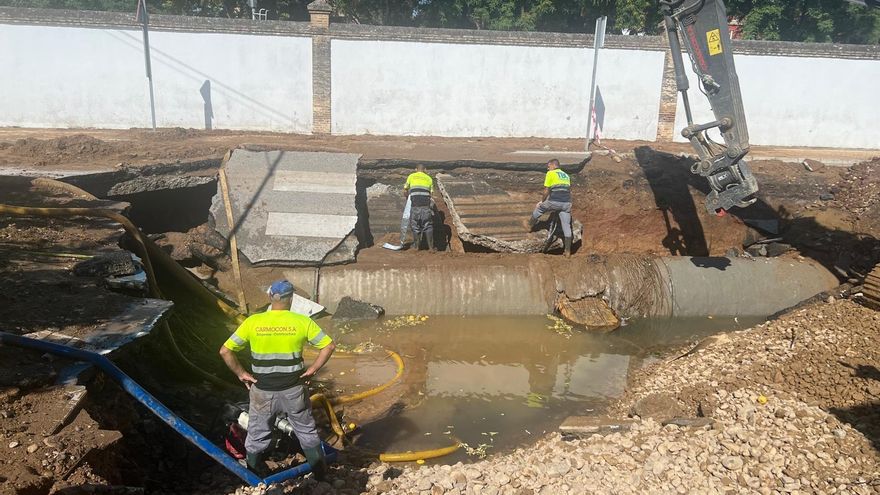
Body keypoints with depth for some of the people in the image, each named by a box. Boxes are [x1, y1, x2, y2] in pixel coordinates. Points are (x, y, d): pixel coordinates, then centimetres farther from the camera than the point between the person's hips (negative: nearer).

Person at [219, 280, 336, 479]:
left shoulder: (253, 322, -8)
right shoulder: (302, 322, -9)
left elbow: (225, 351, -6)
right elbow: (329, 345, -8)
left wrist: (241, 373, 2)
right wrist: (313, 369, -1)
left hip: (262, 391, 0)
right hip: (293, 390, 0)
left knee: (257, 435, 18)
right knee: (306, 431, 20)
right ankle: (319, 471, 33)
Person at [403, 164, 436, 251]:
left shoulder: (411, 176, 13)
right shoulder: (429, 178, 16)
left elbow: (405, 191, 15)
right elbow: (431, 193, 14)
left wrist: (408, 197, 35)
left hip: (415, 204, -1)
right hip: (426, 204, 1)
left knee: (415, 225, 9)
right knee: (428, 226, 7)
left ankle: (417, 247, 9)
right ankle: (431, 247, 5)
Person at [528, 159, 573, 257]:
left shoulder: (550, 174, 3)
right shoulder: (566, 175, 22)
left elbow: (546, 191, 1)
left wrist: (542, 201, 15)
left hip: (554, 202, -5)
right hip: (566, 203, 5)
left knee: (538, 208, 24)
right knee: (566, 226, 6)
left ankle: (530, 226, 41)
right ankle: (568, 251, 7)